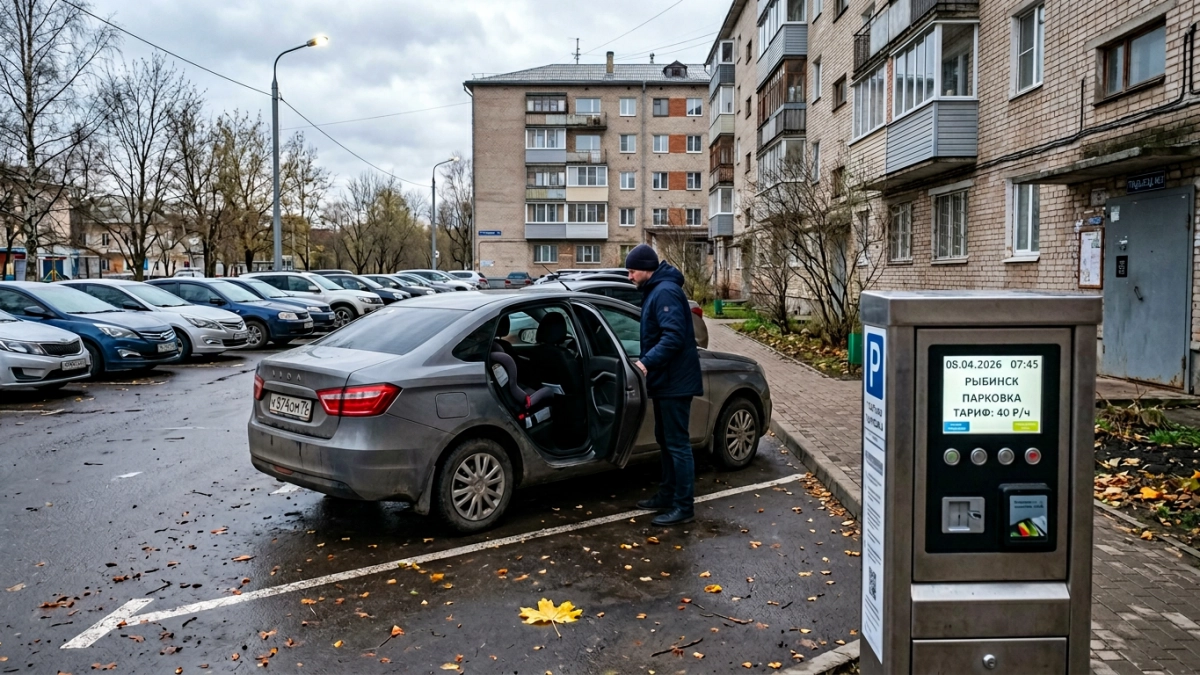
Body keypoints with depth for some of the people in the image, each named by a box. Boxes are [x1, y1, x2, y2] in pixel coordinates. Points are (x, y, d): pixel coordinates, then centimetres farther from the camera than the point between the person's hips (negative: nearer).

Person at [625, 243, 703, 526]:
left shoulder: (665, 292, -18)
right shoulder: (655, 291, 15)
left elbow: (674, 336, -27)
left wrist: (646, 362, -28)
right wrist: (647, 361, 10)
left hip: (675, 382, -11)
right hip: (666, 380, 11)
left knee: (677, 443, -6)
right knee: (665, 440, 18)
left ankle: (684, 507, 1)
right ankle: (667, 496, 29)